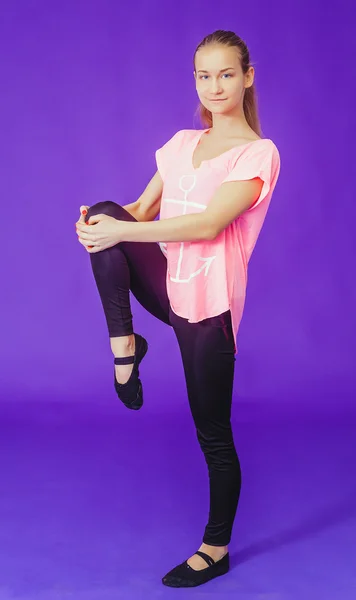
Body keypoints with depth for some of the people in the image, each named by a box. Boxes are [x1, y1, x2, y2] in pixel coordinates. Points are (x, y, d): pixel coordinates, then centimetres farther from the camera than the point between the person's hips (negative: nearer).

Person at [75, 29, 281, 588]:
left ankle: (216, 549, 23)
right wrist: (102, 223, -13)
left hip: (208, 302, -5)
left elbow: (208, 224, -20)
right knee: (105, 212, -18)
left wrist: (119, 232, -22)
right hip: (167, 284, 5)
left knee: (213, 434, 3)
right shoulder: (182, 142, 13)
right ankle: (125, 346, -12)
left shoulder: (258, 153, -7)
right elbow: (142, 210, 10)